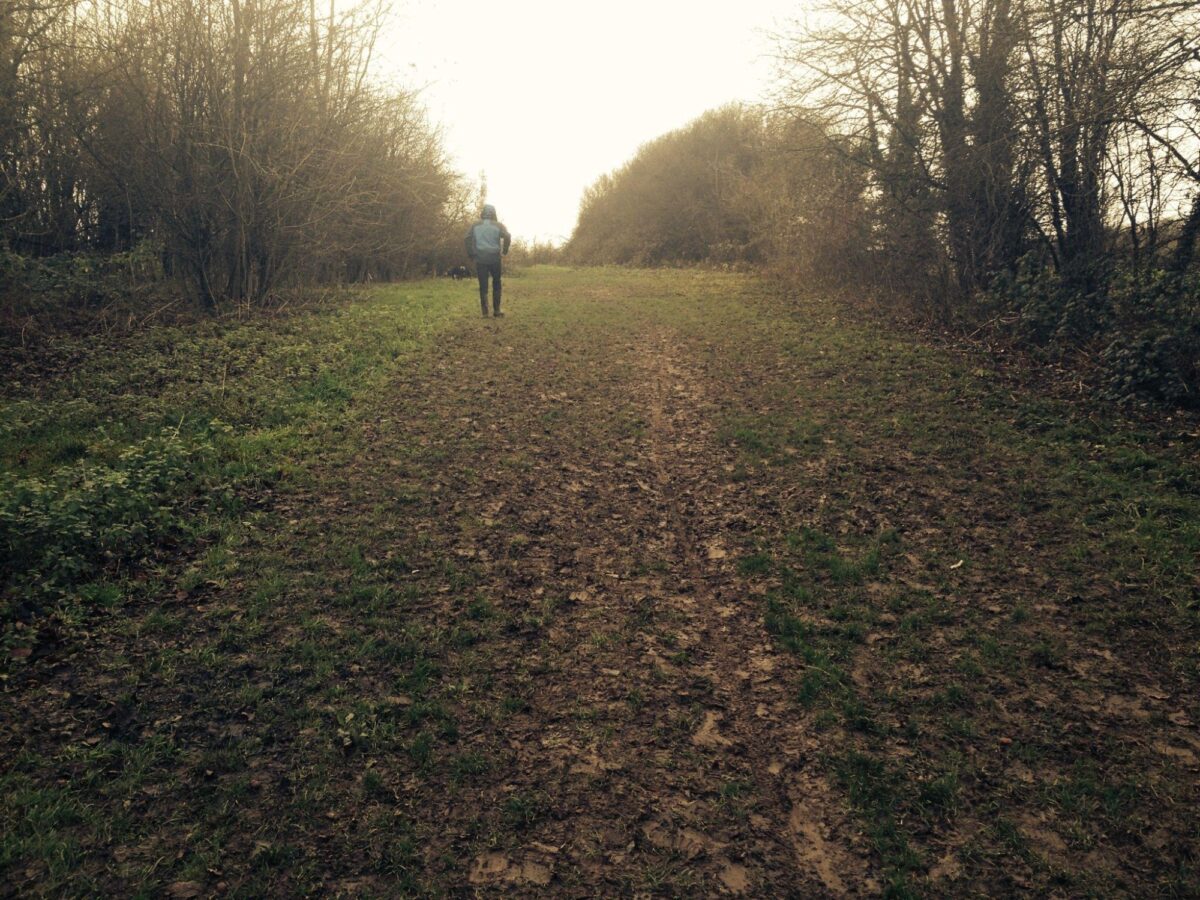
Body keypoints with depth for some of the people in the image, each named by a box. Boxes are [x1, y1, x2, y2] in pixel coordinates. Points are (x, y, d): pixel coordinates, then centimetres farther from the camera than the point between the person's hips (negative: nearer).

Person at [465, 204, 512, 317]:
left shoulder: (476, 225, 6)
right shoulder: (498, 225, 3)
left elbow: (468, 238, -6)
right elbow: (507, 236, -13)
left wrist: (471, 254, 2)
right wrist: (504, 251, -2)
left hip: (480, 259, 1)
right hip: (494, 258, -1)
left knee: (483, 286, 3)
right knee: (496, 284, 12)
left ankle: (485, 312, -2)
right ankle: (496, 310, 9)